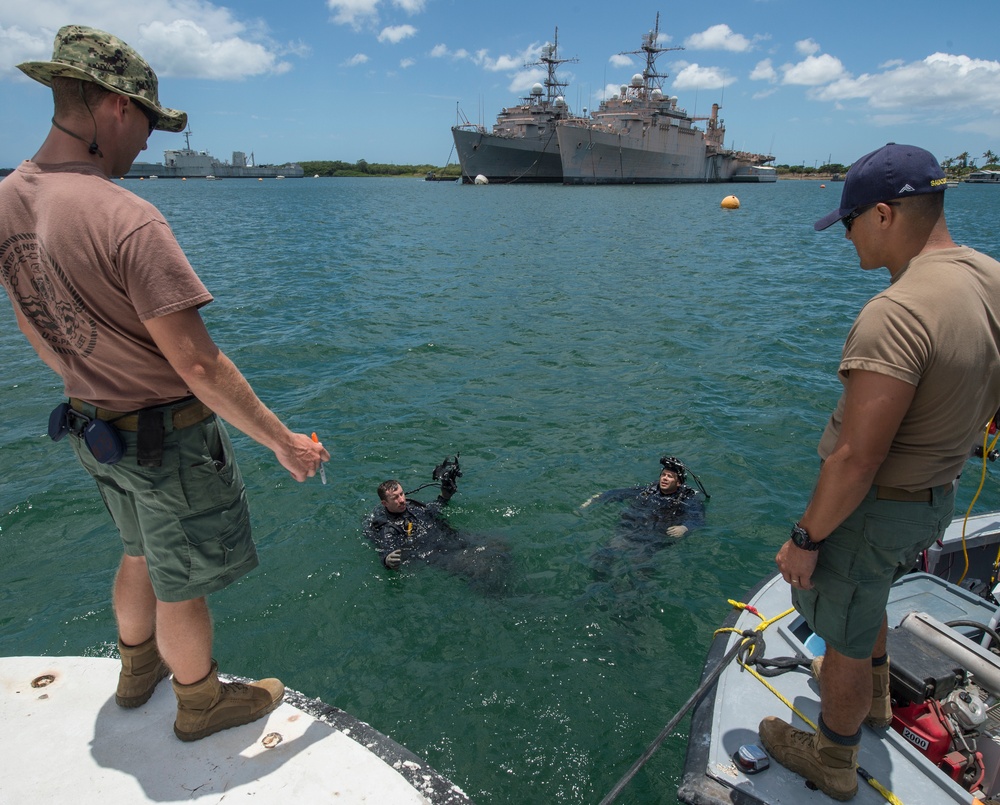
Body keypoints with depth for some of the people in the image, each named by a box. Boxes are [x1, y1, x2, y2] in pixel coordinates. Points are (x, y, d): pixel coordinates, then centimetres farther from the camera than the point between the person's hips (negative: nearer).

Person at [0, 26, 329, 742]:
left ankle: (138, 671, 52)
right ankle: (203, 703, 36)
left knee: (142, 555, 30)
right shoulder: (126, 219, -28)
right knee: (183, 585, 12)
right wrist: (283, 441, -18)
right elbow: (198, 365, -28)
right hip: (169, 437, -8)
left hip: (94, 428, 8)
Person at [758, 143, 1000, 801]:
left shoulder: (897, 314, -32)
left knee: (846, 639, 13)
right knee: (867, 594, 33)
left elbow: (856, 458, -32)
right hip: (938, 497, 9)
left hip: (874, 505, -9)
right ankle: (873, 698, 59)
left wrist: (806, 537, -19)